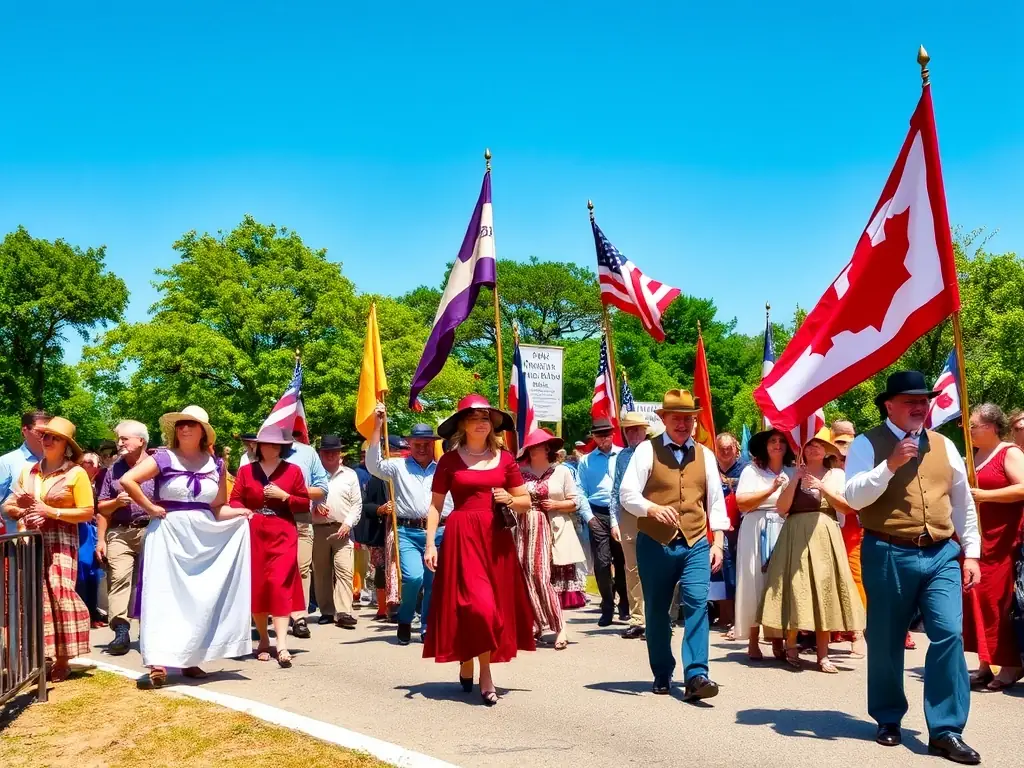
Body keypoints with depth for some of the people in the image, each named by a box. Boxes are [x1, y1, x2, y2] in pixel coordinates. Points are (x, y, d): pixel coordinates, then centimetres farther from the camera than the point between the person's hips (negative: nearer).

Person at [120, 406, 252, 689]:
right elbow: (127, 480, -14)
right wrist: (150, 508, -12)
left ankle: (189, 659, 19)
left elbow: (219, 507, 12)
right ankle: (158, 664, -13)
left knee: (200, 598, 8)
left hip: (204, 536, 4)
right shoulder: (164, 458, -4)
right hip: (169, 533, -4)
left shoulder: (215, 464, 8)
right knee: (164, 596, -8)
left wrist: (240, 512, -6)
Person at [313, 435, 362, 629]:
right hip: (318, 529, 1)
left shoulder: (350, 474, 10)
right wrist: (313, 506, -15)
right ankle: (327, 611, 16)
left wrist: (348, 523, -5)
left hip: (342, 530, -1)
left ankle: (344, 613, -15)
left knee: (344, 571, -11)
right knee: (321, 572, 6)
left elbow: (357, 504, 7)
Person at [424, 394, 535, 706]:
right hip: (461, 538, -3)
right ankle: (485, 677, -4)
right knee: (478, 603, -12)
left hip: (496, 538, 3)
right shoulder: (449, 460, 2)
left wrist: (509, 499, -8)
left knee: (497, 604, 4)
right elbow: (435, 505, 4)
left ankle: (467, 667, 21)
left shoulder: (504, 459, 8)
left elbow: (526, 502, 13)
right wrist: (430, 543, -4)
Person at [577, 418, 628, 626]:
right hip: (598, 515, 1)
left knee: (622, 560, 5)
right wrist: (588, 517, -3)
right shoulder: (586, 461, 9)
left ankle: (624, 605, 20)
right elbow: (581, 492, 7)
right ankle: (607, 607, 7)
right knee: (602, 561, -2)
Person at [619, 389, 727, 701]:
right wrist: (653, 508, -24)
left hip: (696, 545, 1)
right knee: (657, 612, 9)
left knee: (697, 604, -14)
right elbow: (627, 493, -6)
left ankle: (696, 676, -16)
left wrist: (718, 543, 4)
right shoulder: (647, 450, 0)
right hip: (655, 544, -1)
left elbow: (716, 501, 10)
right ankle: (662, 675, 24)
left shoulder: (705, 455, 10)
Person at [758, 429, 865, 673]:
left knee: (824, 589, -5)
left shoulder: (837, 474, 11)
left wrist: (822, 487, -7)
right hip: (796, 534, 0)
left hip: (825, 535, 0)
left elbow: (847, 507, 1)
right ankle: (791, 646, 8)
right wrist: (795, 480, -6)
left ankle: (823, 654, -2)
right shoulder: (794, 474, 11)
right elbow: (781, 508, 1)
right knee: (795, 588, -5)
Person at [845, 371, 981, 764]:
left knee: (949, 634, -11)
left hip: (942, 555, 3)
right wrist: (891, 464, -21)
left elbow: (963, 503, 17)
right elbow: (854, 497, -13)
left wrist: (971, 552, 13)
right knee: (886, 641, 7)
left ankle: (945, 730, -3)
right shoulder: (867, 444, -2)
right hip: (888, 555, -3)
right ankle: (888, 719, 27)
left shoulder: (944, 446, 12)